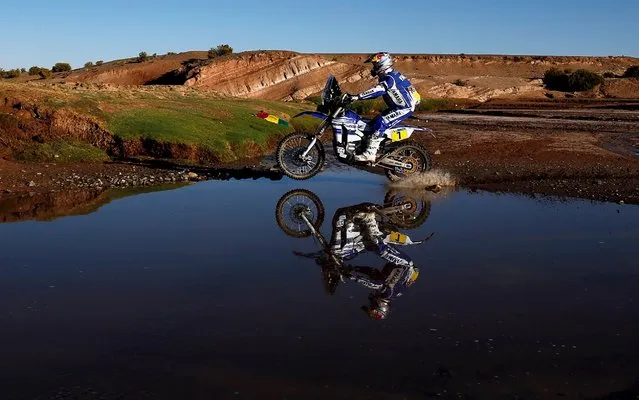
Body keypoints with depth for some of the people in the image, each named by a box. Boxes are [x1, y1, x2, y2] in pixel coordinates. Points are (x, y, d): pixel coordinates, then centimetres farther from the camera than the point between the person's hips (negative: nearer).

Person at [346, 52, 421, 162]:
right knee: (373, 122, 10)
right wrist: (356, 97, 6)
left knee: (380, 123, -24)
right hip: (398, 107, 11)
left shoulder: (390, 78, -20)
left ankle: (370, 153, -27)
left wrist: (357, 97, -38)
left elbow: (377, 91, -33)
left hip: (404, 108, -11)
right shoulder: (388, 77, 13)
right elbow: (376, 92, 14)